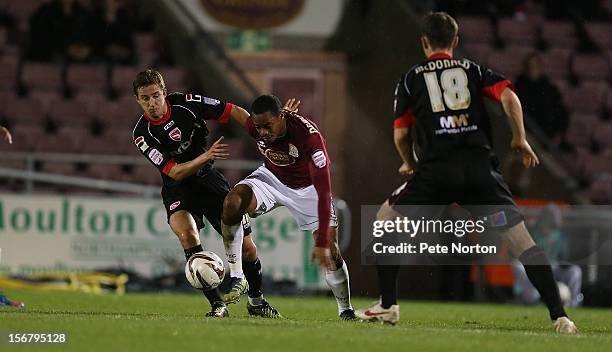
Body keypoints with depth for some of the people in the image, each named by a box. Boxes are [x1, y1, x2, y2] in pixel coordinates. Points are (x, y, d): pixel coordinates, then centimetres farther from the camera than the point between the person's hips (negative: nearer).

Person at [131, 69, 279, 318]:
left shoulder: (186, 103, -12)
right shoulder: (142, 135, -17)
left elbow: (234, 111, -2)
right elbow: (175, 173, -23)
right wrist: (207, 156, -36)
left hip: (207, 176, 2)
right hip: (178, 188, -2)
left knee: (246, 247, -6)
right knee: (187, 233, -31)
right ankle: (217, 304, -24)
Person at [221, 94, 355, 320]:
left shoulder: (309, 136, -39)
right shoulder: (253, 126, -26)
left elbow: (323, 192, -40)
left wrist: (322, 243, -43)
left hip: (306, 188, -3)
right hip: (272, 177, 3)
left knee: (330, 252, -8)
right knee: (234, 201, -28)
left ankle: (345, 309, 18)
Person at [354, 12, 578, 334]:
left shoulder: (411, 79, 16)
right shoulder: (474, 70, 18)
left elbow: (401, 133, 10)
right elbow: (508, 96, 1)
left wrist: (409, 164, 28)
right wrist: (520, 139, 12)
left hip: (436, 169, -1)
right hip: (480, 168, 1)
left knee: (385, 220, 20)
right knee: (519, 238, 1)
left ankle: (388, 306, 14)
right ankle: (559, 316, -10)